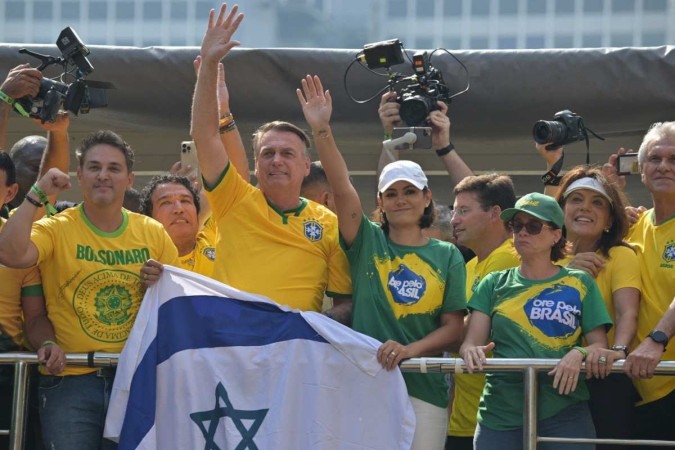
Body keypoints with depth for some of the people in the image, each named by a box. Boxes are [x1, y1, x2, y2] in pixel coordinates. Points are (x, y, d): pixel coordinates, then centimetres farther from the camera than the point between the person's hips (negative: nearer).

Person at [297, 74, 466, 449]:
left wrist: (410, 350, -16)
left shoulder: (447, 257, 8)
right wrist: (321, 129, -20)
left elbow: (453, 327, 3)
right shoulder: (368, 242, 6)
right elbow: (342, 188, -7)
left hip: (423, 388, 0)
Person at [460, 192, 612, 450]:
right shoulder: (495, 284, 12)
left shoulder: (579, 284, 8)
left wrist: (580, 353, -18)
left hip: (564, 415, -1)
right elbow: (470, 343, 5)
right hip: (500, 416, 1)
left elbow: (600, 344, 4)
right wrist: (472, 351, -19)